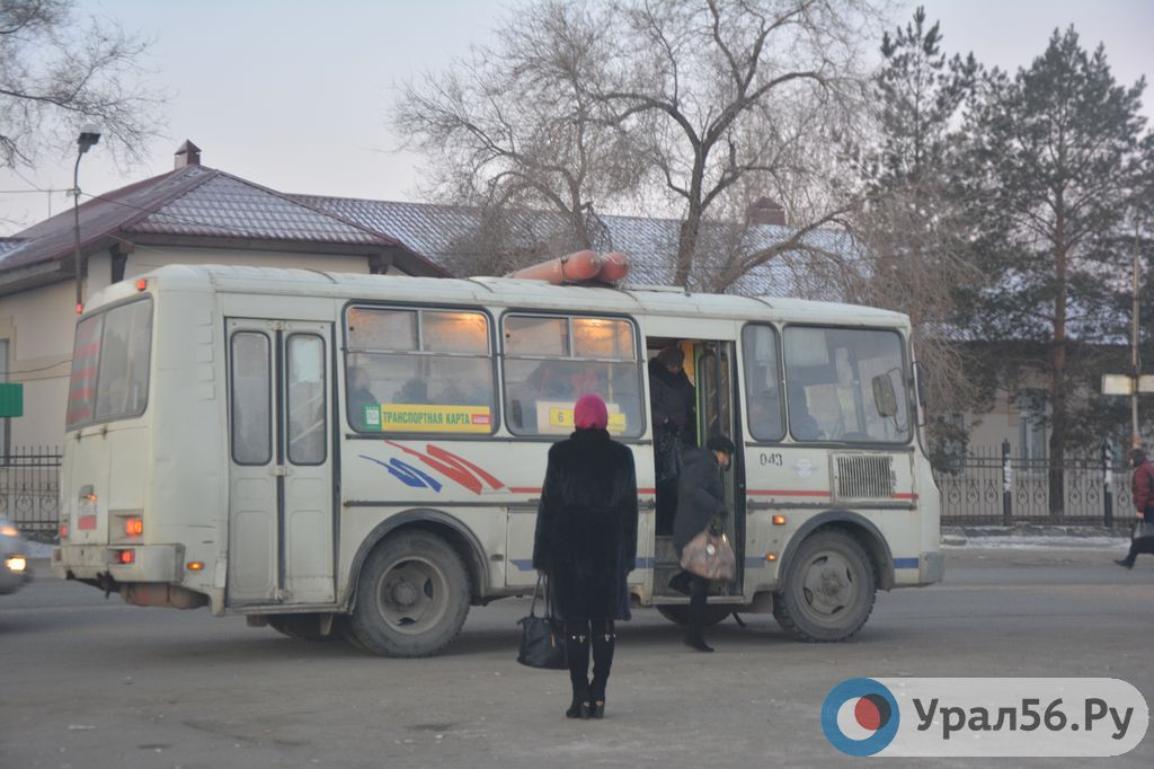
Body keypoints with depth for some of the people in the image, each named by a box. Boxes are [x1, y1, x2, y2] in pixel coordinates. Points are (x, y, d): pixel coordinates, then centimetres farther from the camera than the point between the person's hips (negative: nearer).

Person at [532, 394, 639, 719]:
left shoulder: (561, 453, -4)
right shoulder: (621, 455, 4)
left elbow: (549, 503, -4)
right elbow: (629, 506, 7)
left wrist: (543, 554, 1)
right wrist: (627, 554, 13)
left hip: (569, 548, -2)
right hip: (609, 549, 2)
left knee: (575, 623, 0)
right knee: (604, 623, 8)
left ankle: (580, 698, -3)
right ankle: (598, 696, 8)